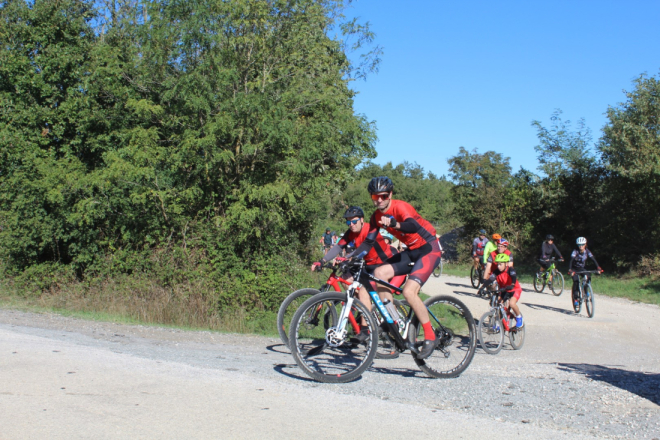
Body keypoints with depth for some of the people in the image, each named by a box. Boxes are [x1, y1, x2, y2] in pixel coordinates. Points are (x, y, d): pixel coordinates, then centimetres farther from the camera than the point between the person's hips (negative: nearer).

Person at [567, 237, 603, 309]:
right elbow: (571, 260, -33)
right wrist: (570, 270, -48)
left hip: (582, 268, 3)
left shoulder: (587, 251, -13)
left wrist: (598, 268, -34)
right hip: (574, 269, -3)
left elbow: (593, 259, -19)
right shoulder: (575, 251, -22)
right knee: (576, 281, -24)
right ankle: (575, 299, -17)